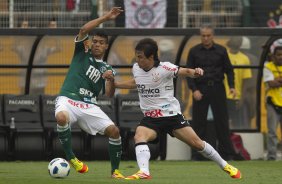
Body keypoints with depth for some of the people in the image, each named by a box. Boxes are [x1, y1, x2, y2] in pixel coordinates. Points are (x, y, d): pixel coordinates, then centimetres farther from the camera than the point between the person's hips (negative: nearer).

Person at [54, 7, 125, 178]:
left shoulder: (107, 69, 17)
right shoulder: (82, 53, 11)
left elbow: (109, 94, 4)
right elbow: (84, 30, -6)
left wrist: (111, 80, -16)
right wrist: (105, 18, -9)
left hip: (89, 106, 4)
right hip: (68, 99, -3)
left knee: (114, 131, -12)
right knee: (61, 118, -38)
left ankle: (115, 170, 6)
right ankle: (70, 157, -20)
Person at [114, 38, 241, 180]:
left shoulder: (164, 68, -15)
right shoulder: (136, 68, 2)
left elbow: (184, 72, -24)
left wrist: (195, 72, -46)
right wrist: (115, 84, 23)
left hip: (171, 115, -4)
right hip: (150, 118, 4)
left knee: (197, 143, -1)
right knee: (139, 136, -27)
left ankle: (225, 166, 18)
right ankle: (144, 173, -38)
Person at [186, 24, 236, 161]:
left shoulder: (221, 51, 6)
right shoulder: (194, 51, 4)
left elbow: (229, 70, 9)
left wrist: (232, 86, -4)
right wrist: (194, 90, -9)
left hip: (217, 88, 0)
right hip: (200, 90, 0)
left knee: (222, 121, -1)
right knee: (198, 123, -1)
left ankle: (227, 153, 1)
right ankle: (196, 154, 5)